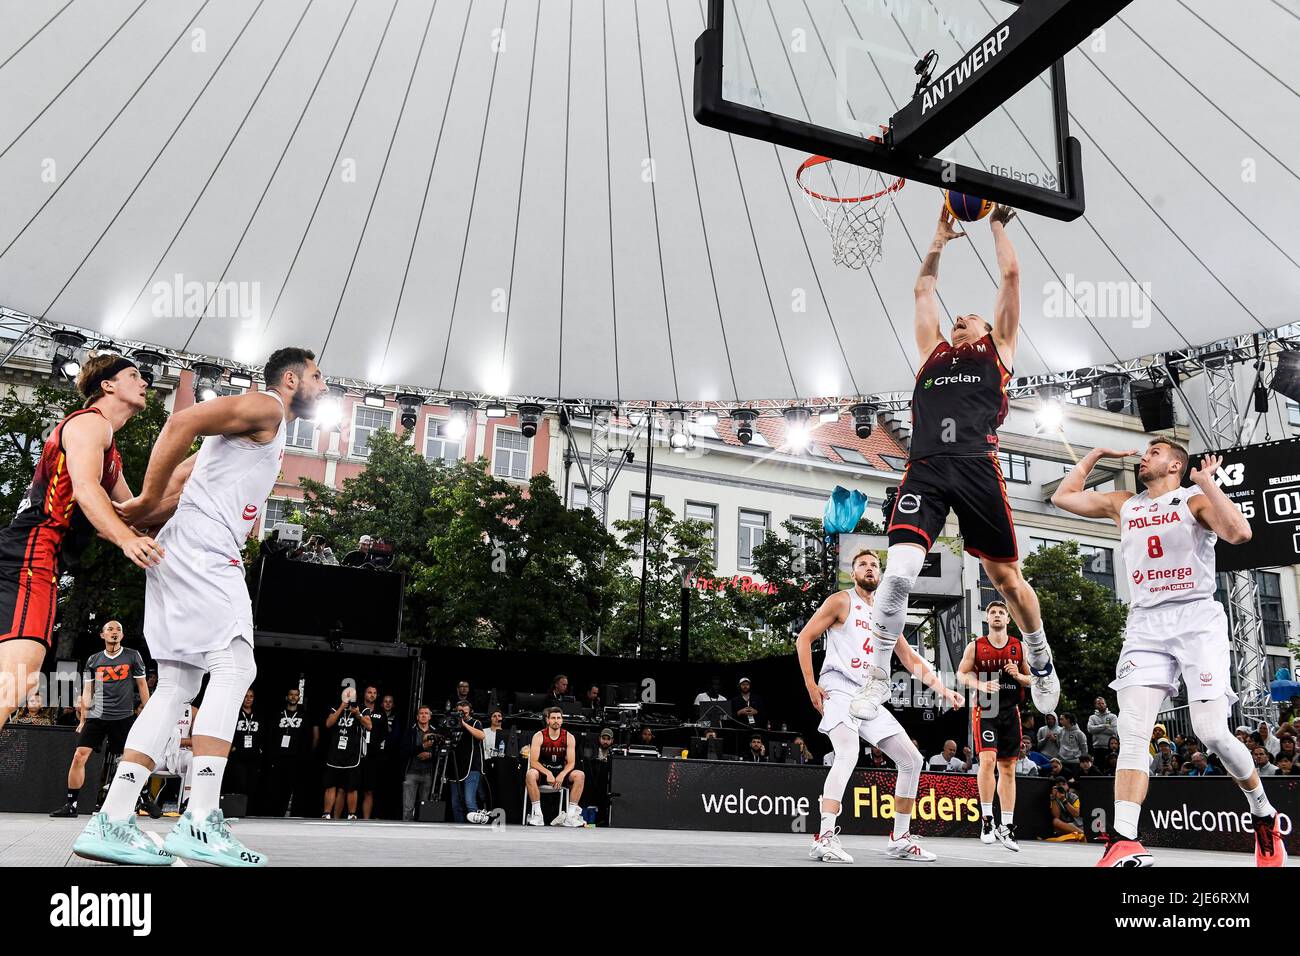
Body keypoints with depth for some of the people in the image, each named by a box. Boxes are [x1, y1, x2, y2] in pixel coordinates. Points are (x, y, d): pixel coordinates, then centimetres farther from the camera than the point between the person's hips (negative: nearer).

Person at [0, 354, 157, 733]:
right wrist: (125, 538, -35)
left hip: (35, 559, 11)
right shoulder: (91, 422, -2)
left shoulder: (110, 454, 29)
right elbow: (85, 488, -20)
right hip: (32, 553, -11)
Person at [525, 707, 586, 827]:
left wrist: (562, 775, -26)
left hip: (561, 772, 2)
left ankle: (572, 813, -22)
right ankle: (536, 813, -29)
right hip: (543, 772, -2)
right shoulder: (539, 736, -9)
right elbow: (533, 762, -15)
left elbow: (571, 763, -6)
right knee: (530, 774, -35)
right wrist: (548, 773, -30)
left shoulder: (569, 737, -4)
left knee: (580, 775, -25)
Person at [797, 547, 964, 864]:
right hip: (839, 691, -7)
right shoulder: (841, 601, 1)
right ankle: (824, 838, -32)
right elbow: (803, 639, -4)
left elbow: (911, 659, 21)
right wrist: (811, 685, -12)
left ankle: (900, 839, 18)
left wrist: (943, 689, 10)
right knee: (848, 755, -30)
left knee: (911, 759, 6)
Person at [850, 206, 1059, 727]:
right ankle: (877, 679, -2)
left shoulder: (997, 349, 20)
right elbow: (923, 289, 34)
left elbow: (1010, 275, 21)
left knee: (1006, 577, 9)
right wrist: (941, 237, 43)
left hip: (977, 468, -1)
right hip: (925, 469, 1)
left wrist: (997, 226, 33)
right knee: (898, 572, -15)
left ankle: (1041, 660, 35)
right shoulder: (933, 351, 26)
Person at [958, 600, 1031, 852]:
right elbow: (961, 674, 3)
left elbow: (1032, 679, 13)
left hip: (1010, 712, 3)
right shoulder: (976, 646, 0)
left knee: (1008, 768, 7)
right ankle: (987, 820, -10)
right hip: (985, 709, -3)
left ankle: (1006, 826, 16)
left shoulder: (1019, 647, 7)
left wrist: (1019, 676, -9)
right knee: (988, 759, -21)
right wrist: (981, 685, -16)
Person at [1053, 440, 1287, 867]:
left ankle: (1264, 816, 18)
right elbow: (1063, 497, 23)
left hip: (1197, 619, -4)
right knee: (1131, 735, -12)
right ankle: (1124, 841, -19)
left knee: (1212, 732, -11)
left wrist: (1207, 481, -10)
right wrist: (1095, 454, 24)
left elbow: (1240, 533, -15)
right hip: (1146, 624, 4)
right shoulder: (1123, 504, 18)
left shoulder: (1195, 498, 3)